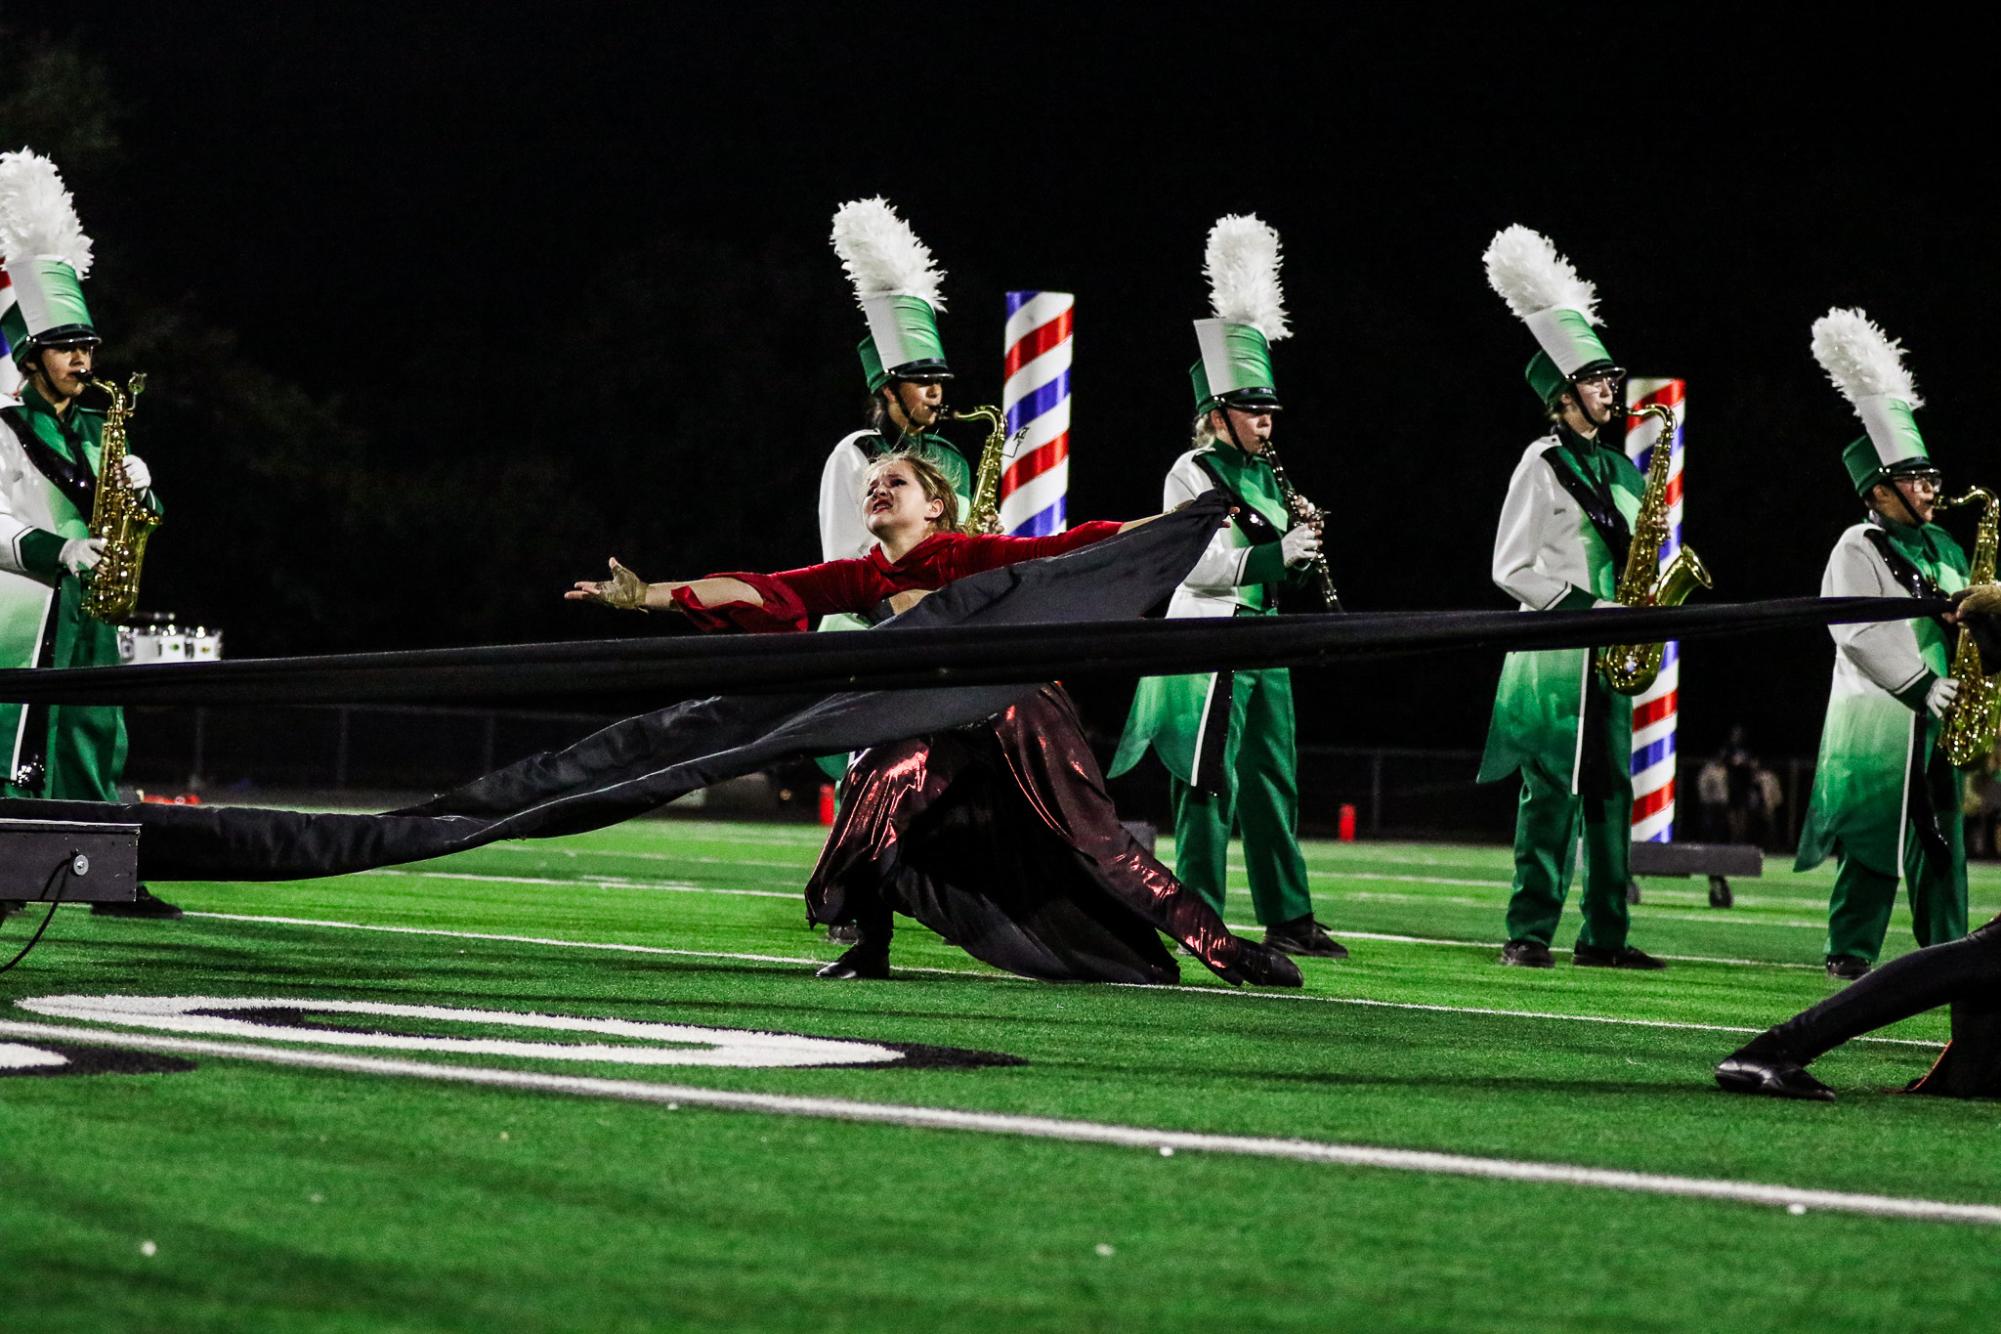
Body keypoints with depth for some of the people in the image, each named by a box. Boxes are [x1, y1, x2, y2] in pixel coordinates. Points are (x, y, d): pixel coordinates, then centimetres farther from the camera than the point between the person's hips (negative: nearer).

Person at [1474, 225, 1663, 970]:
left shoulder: (1617, 469, 16)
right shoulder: (1543, 463, -3)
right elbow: (1511, 567, -8)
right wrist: (1582, 606, -15)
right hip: (1554, 652, -7)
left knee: (1610, 792, 5)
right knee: (1551, 791, -9)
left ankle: (1604, 936, 8)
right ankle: (1529, 933, -6)